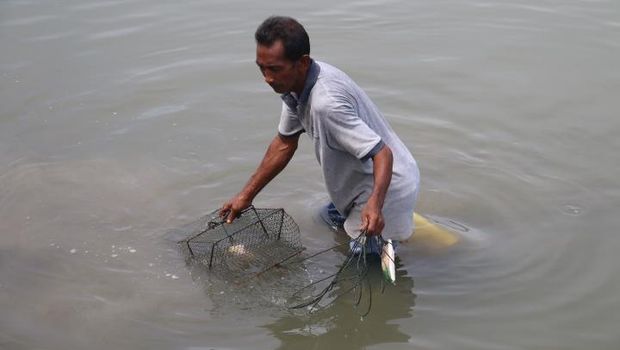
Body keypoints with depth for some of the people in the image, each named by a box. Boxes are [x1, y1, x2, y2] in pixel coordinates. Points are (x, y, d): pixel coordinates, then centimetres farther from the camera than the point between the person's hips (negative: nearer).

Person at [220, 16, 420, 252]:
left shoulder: (326, 103, -36)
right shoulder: (296, 84, -5)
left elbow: (382, 153, -36)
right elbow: (285, 144, 7)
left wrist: (374, 204, -53)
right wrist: (246, 195, 8)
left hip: (385, 187, -9)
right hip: (359, 185, 10)